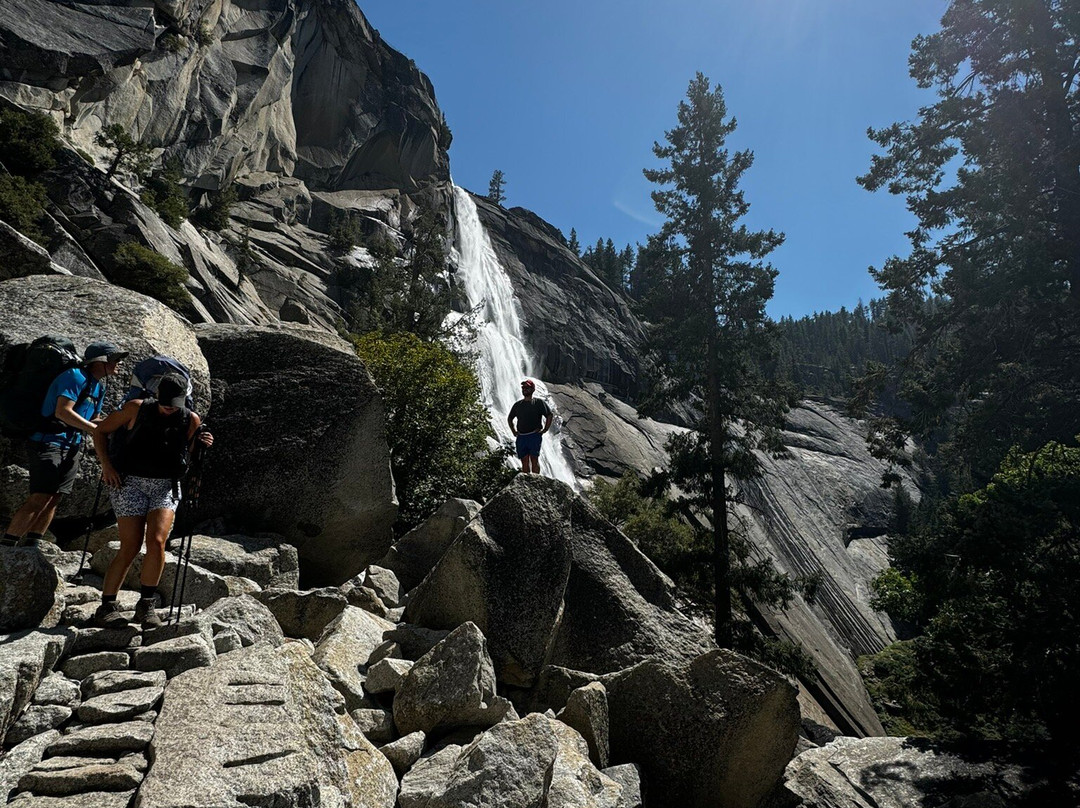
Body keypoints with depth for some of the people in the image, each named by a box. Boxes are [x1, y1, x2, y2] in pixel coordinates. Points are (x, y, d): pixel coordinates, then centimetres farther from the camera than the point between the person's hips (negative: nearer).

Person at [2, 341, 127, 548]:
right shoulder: (75, 377, -13)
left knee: (54, 500, 7)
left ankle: (30, 546, 13)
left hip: (71, 447, 9)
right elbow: (63, 412, -23)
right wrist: (95, 429, -21)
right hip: (48, 443, -9)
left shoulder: (99, 386, 14)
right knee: (40, 498, -14)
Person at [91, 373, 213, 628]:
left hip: (166, 485, 2)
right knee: (131, 546, -8)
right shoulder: (137, 409, -2)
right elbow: (100, 431, 7)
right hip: (130, 482, -1)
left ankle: (146, 604, -1)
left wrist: (203, 445, -9)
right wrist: (106, 465, -4)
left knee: (156, 541, -17)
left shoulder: (191, 420, 2)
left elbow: (192, 457, 12)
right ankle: (106, 606, 8)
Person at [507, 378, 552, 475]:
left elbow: (549, 415, 0)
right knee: (524, 461, 3)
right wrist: (514, 431, 16)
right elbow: (509, 418, 26)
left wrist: (545, 430, -5)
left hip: (534, 435, -4)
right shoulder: (517, 404, 15)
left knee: (534, 459, -10)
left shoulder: (539, 402, 3)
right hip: (521, 437, 4)